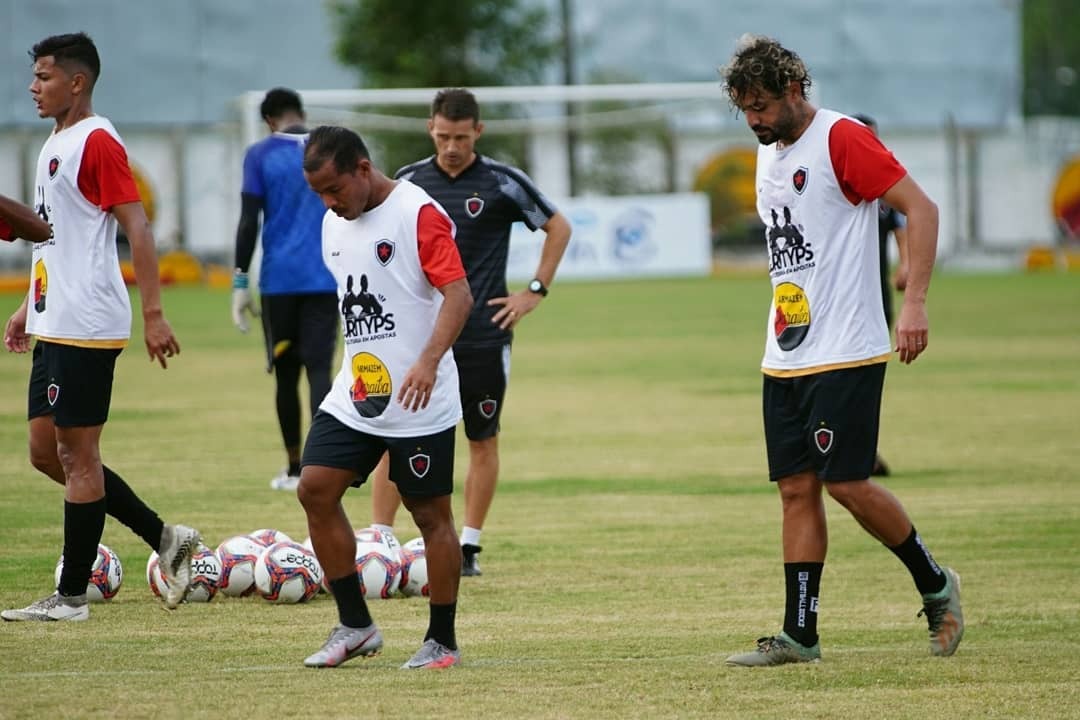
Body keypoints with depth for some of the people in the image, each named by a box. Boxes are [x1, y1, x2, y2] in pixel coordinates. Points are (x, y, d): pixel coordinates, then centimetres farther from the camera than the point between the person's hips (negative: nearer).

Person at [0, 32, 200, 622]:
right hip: (54, 325, 10)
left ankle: (71, 596, 2)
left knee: (76, 452, -4)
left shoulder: (97, 142, -13)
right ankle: (165, 539, 17)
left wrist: (153, 314, -22)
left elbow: (138, 230, -18)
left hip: (86, 328, -10)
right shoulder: (55, 144, 17)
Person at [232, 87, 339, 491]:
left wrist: (240, 283, -3)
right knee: (319, 368, -4)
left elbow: (248, 223, -5)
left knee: (286, 374, 9)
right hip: (325, 280, 1)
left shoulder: (260, 155, 1)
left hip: (279, 280, -1)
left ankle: (294, 469, 18)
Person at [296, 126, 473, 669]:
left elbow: (458, 294, -21)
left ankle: (442, 641, 11)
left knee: (431, 514, 0)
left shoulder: (418, 214, -13)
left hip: (420, 403, -7)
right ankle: (355, 625, 6)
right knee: (315, 489, -4)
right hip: (353, 398, 7)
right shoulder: (334, 224, 11)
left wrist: (428, 361, -33)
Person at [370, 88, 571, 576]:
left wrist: (535, 292, 1)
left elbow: (559, 228, 6)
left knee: (483, 440, 4)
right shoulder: (408, 182, 5)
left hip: (484, 335, -2)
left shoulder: (502, 183, -3)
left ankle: (469, 547, 12)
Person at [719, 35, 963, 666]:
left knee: (847, 483, -9)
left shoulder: (842, 139, -9)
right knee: (797, 489, 3)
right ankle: (799, 636, 4)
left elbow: (921, 208, -14)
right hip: (785, 356, 8)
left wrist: (915, 304, -20)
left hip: (846, 353, -8)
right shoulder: (770, 156, 16)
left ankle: (936, 585, 11)